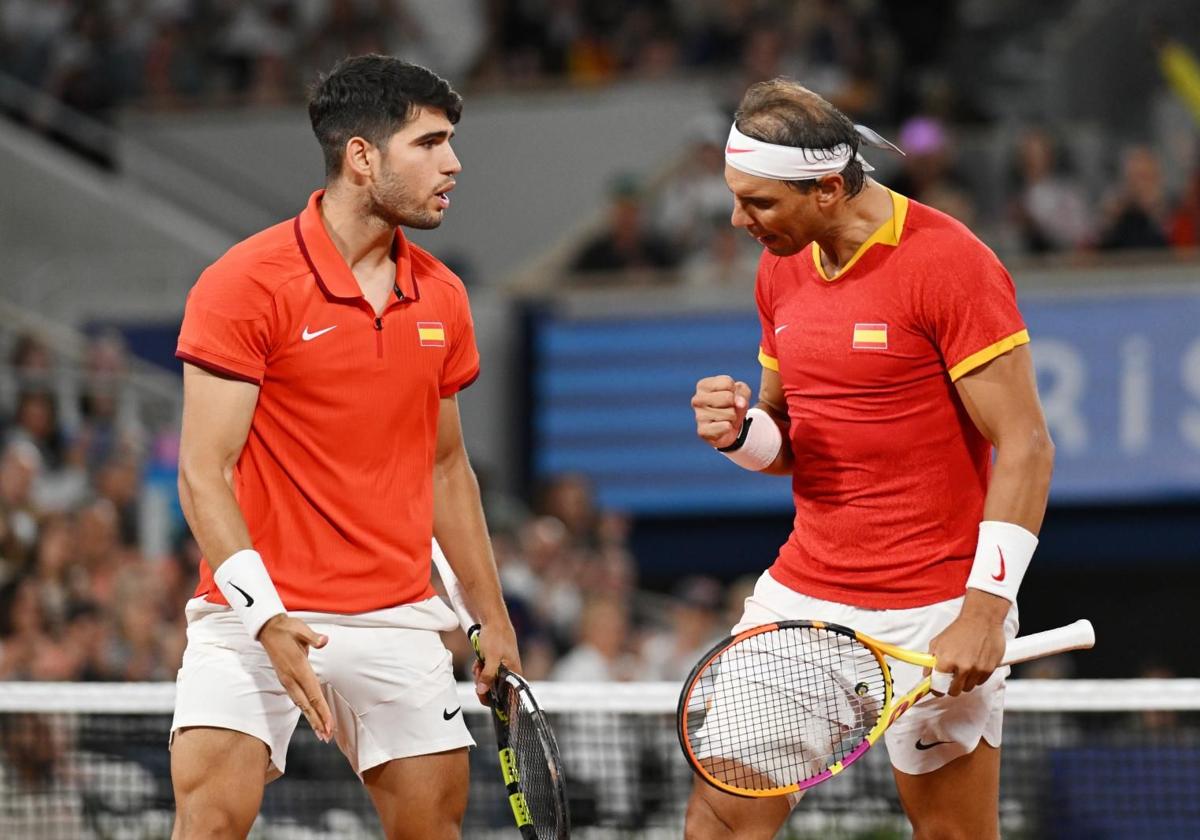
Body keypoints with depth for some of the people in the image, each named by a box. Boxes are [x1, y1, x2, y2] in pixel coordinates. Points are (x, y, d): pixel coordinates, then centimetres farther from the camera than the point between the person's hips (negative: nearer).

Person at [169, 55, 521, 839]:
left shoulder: (442, 297, 9)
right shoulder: (245, 285, -10)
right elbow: (204, 474, -13)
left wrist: (493, 619, 19)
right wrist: (265, 617, -24)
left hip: (398, 620, 5)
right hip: (255, 610, -5)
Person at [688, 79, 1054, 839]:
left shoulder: (949, 264, -14)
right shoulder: (782, 271, 9)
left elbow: (1025, 447, -15)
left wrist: (985, 608, -22)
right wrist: (739, 431, -4)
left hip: (931, 620, -7)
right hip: (803, 596, 7)